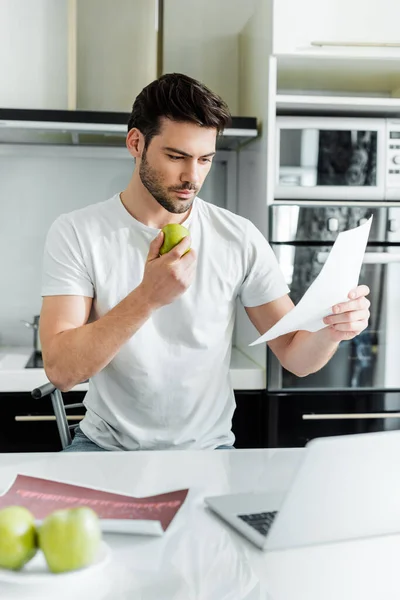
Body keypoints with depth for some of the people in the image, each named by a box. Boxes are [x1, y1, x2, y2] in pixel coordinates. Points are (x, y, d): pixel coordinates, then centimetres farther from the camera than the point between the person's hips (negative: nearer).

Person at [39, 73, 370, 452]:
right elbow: (60, 371, -14)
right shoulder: (76, 234, -5)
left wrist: (331, 330, -23)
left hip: (207, 446, 2)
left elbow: (295, 356, -1)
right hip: (107, 445, -1)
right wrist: (148, 298, -24)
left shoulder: (240, 239, -1)